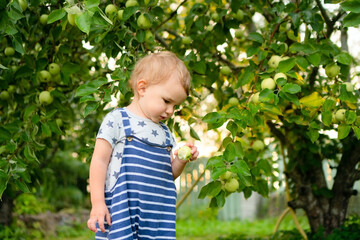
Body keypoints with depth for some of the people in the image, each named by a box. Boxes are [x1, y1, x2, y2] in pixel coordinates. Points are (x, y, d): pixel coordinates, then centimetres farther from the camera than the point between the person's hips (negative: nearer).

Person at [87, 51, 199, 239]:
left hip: (158, 213, 6)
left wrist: (181, 160, 1)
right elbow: (99, 160, -6)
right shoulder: (117, 120, -2)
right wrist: (97, 203, -12)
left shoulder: (164, 131, 18)